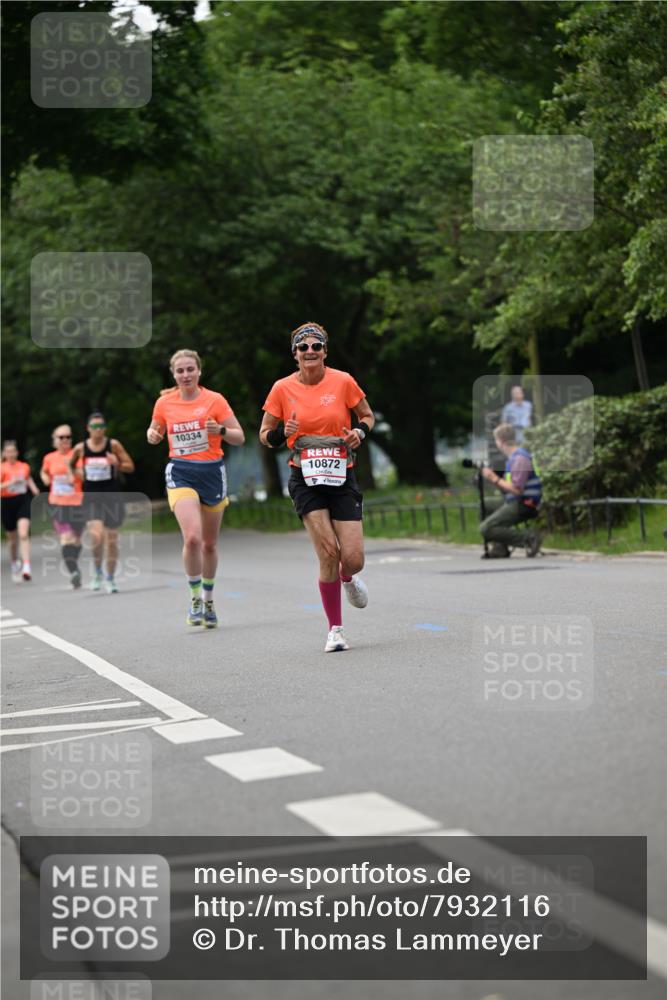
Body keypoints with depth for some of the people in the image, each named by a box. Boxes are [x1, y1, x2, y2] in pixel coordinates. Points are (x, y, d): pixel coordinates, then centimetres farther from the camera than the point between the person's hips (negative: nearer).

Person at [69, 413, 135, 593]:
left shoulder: (114, 445, -3)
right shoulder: (81, 448, 1)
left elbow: (130, 466, 0)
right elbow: (70, 464, 20)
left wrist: (117, 464, -19)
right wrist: (74, 474, 0)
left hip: (112, 497, 1)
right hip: (91, 498, 0)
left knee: (112, 540, 6)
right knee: (96, 536, -19)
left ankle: (110, 579, 22)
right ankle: (97, 571, 6)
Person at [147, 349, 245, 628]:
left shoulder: (215, 400, -4)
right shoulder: (164, 402, 2)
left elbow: (239, 437, -3)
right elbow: (155, 431, 18)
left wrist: (220, 430, -23)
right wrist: (152, 435, -5)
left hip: (212, 473, 1)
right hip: (180, 473, 0)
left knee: (209, 544, 11)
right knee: (192, 538, -22)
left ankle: (208, 600, 31)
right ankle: (195, 599, -4)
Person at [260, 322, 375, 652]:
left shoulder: (343, 382, -2)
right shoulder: (282, 388, -2)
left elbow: (367, 416, 12)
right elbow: (264, 435, 7)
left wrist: (359, 432, -10)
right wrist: (282, 433, -15)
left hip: (342, 478, 1)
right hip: (305, 479, -1)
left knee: (353, 560, -6)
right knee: (328, 551, -16)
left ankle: (348, 579, 35)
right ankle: (335, 629, 0)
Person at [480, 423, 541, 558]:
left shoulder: (520, 458, -15)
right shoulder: (513, 456, 17)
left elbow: (516, 489, -22)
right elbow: (508, 488, 16)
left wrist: (495, 479, -13)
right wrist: (492, 478, 6)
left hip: (524, 505, -10)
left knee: (485, 529, -15)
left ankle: (528, 538, -15)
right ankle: (500, 548, 11)